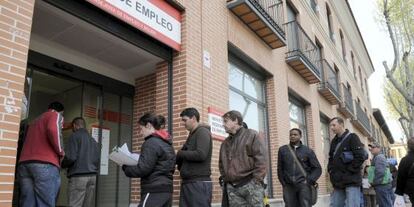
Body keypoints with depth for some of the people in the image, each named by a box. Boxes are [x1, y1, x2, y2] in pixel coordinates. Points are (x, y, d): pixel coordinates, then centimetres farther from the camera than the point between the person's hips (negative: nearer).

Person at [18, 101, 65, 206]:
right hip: (45, 164, -7)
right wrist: (61, 152, -3)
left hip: (24, 163, 7)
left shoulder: (34, 121, 33)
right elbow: (53, 130, -12)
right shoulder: (56, 115, 10)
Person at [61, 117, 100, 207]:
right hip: (93, 176, 6)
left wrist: (62, 164, 8)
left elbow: (71, 157, -10)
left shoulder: (74, 136, 1)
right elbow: (99, 160, 14)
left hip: (79, 176, -6)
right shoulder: (93, 140, 19)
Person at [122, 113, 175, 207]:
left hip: (154, 192, -9)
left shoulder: (151, 143, -11)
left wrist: (125, 168, 1)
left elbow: (143, 169, -17)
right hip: (166, 190, 9)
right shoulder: (167, 143, 15)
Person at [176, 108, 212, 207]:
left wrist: (180, 153, -8)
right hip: (187, 182, 8)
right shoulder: (192, 135, 20)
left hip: (199, 183, -8)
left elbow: (201, 155, -20)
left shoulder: (202, 132, -7)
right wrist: (179, 160, 0)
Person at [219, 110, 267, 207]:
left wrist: (256, 181, -13)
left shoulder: (252, 135, 0)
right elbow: (221, 164, 25)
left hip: (251, 185, -5)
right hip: (231, 188, 5)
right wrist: (225, 179, 11)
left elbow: (261, 159, -8)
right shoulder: (225, 143, 20)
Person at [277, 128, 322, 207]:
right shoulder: (282, 150, 10)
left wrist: (309, 181, -3)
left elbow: (317, 168, 8)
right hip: (288, 186, 1)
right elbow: (280, 168, 12)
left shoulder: (308, 151, 8)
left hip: (303, 185, -1)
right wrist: (283, 183, 6)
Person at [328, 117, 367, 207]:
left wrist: (350, 171, -14)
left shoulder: (352, 137, -3)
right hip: (338, 182, 7)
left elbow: (361, 156, -14)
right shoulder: (334, 141, 18)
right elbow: (331, 158, 25)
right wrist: (331, 171, 10)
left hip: (351, 181, -7)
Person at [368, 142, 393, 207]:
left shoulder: (379, 157, -12)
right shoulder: (376, 157, 20)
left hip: (382, 186, -10)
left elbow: (380, 172, -23)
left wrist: (373, 182, -15)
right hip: (384, 185, 10)